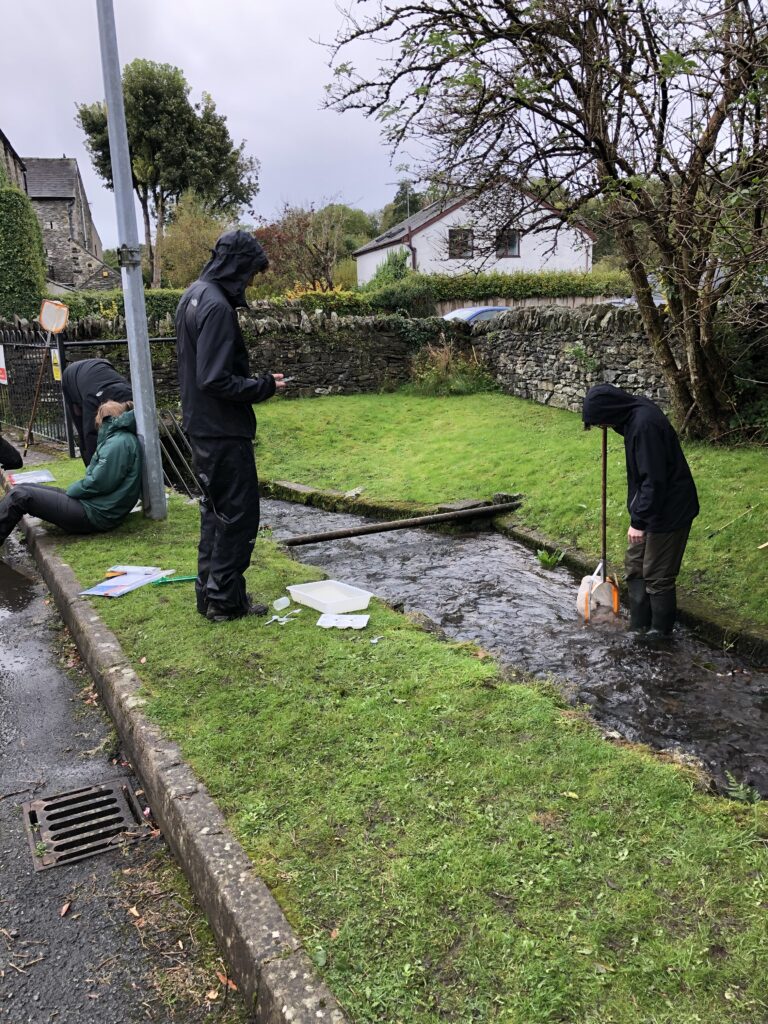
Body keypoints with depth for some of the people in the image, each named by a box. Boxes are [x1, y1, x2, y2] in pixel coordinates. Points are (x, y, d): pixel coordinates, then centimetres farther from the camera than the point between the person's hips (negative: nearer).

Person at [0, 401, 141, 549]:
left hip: (96, 514, -10)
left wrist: (71, 490, -5)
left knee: (19, 495, -10)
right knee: (24, 488, 10)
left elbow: (98, 483, -21)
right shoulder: (117, 439, 17)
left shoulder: (120, 443, -15)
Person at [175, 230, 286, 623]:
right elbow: (216, 380, -25)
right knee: (238, 514, 1)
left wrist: (255, 381, 10)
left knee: (216, 509, 18)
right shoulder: (217, 307, -20)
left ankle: (209, 592, 26)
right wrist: (263, 386, -13)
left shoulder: (193, 295, 11)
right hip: (224, 432, -10)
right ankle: (224, 600, 9)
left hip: (201, 426, 10)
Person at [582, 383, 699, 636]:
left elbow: (654, 480, -27)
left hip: (669, 509, -10)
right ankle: (638, 627, 28)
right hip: (651, 507, 10)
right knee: (634, 565, 17)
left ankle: (660, 634, 17)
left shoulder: (645, 424, -27)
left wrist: (639, 521, -23)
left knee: (657, 577, 1)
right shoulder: (636, 410, 2)